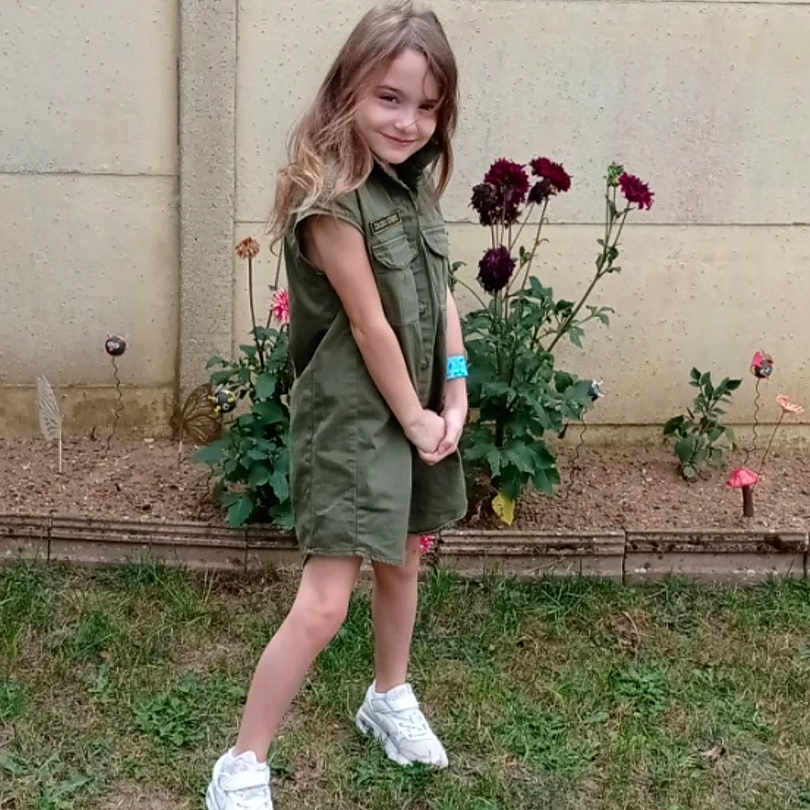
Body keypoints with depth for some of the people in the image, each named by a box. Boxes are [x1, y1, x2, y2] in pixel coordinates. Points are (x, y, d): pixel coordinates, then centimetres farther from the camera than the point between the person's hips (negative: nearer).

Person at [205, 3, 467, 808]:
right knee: (323, 604, -8)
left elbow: (441, 294, 4)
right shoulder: (329, 197, -22)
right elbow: (369, 324, -19)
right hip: (352, 416, -8)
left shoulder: (414, 182, 4)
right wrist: (414, 417, -11)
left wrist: (453, 395, -4)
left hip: (419, 404, 8)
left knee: (402, 561, 22)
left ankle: (389, 697, 45)